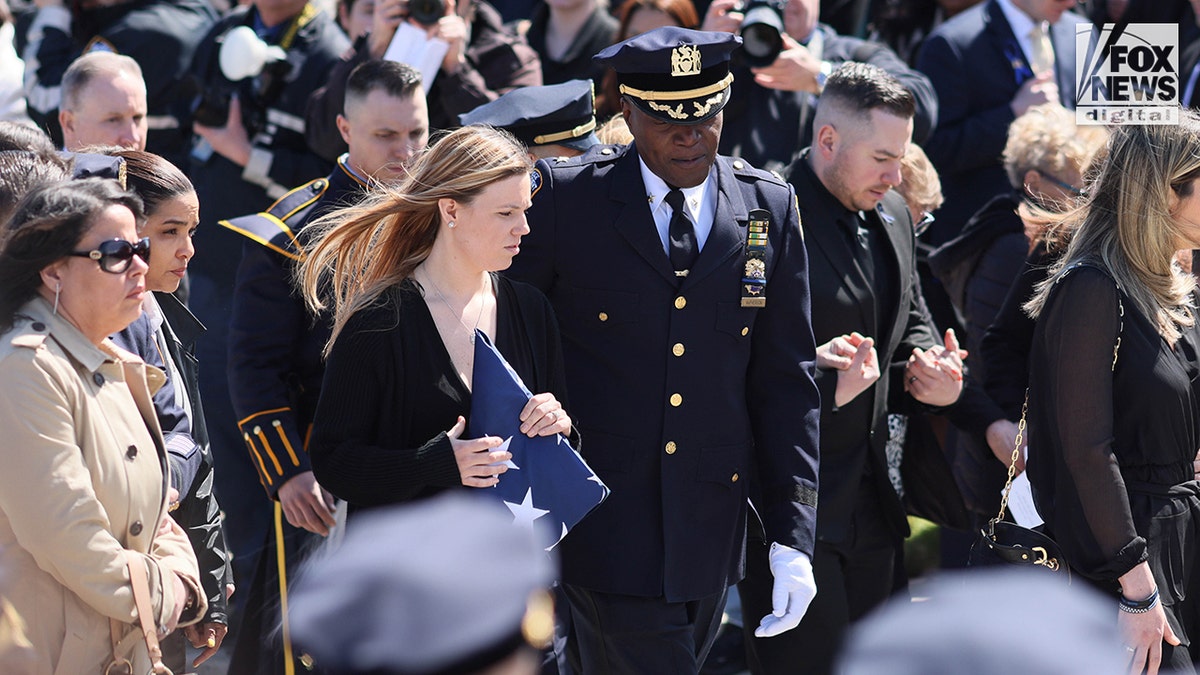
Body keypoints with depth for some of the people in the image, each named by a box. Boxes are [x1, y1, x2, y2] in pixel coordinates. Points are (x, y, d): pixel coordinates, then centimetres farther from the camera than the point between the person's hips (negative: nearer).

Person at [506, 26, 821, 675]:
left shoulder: (769, 208, 4)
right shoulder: (565, 197, -5)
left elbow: (785, 380, 6)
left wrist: (792, 536, 0)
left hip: (710, 519, 3)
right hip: (604, 519, -3)